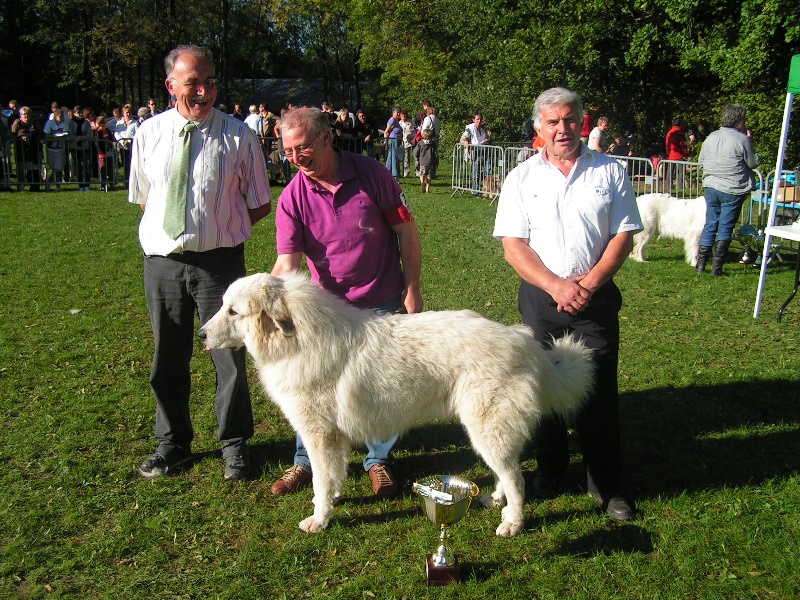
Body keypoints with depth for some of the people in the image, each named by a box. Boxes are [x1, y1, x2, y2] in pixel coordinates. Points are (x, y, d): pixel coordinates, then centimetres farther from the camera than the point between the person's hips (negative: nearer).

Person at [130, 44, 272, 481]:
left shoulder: (238, 136, -4)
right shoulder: (148, 133, 4)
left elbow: (259, 205, 3)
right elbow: (143, 199, 15)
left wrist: (222, 230, -5)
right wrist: (183, 230, 2)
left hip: (219, 262, -2)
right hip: (162, 261, 3)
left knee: (229, 356, 7)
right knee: (168, 359, 14)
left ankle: (234, 445, 27)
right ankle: (173, 443, 35)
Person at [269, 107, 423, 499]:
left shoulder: (372, 174, -14)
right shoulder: (292, 199, -11)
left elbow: (405, 231, -7)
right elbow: (287, 263, -18)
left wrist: (412, 289, -8)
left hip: (383, 304, -1)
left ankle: (379, 460, 30)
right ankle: (306, 460, 28)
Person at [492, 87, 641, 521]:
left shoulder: (610, 172, 5)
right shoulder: (521, 179, 4)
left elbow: (623, 236, 1)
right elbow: (513, 245, -2)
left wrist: (588, 283, -12)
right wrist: (556, 285, -14)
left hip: (596, 296, 0)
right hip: (540, 296, 1)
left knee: (599, 388, 2)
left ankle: (606, 484, 16)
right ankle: (549, 470, 28)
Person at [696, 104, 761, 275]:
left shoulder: (711, 137, 6)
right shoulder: (742, 139, -10)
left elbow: (701, 161, 13)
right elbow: (753, 163, -2)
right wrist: (750, 142, 8)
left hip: (710, 187, 5)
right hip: (732, 190, -5)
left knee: (710, 224, 12)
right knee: (726, 227, 1)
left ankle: (701, 264, 10)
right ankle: (717, 267, 1)